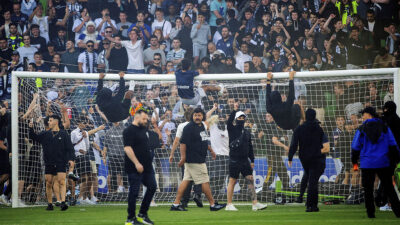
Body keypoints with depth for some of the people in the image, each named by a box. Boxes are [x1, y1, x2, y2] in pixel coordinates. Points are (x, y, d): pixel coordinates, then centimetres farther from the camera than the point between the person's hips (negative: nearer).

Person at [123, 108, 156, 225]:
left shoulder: (144, 129, 16)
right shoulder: (129, 131, -11)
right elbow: (127, 148, -20)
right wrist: (136, 163, -24)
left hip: (147, 166, 9)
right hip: (135, 168, -9)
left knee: (152, 187, 9)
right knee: (134, 192, -5)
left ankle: (142, 214, 20)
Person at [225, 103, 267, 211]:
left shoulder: (247, 133, 14)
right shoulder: (232, 130, -1)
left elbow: (250, 147, 18)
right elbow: (229, 122, -23)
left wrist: (252, 160, 14)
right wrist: (234, 110, -29)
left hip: (245, 160, 5)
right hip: (234, 159, -5)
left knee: (250, 180, -2)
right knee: (232, 181, -1)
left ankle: (255, 203, -4)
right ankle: (229, 204, 5)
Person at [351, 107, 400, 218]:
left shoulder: (361, 130, -2)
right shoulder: (384, 127, 3)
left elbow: (355, 147, 4)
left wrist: (354, 162, 16)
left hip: (367, 164, -2)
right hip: (383, 163, 2)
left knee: (368, 189, 8)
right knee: (388, 188, 8)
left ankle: (370, 213, 6)